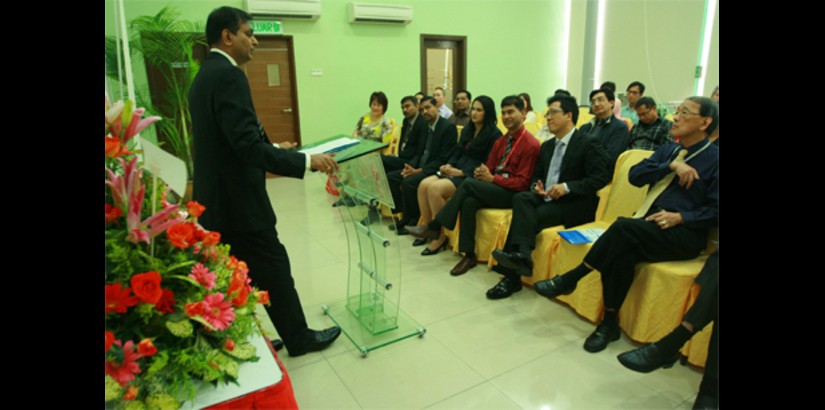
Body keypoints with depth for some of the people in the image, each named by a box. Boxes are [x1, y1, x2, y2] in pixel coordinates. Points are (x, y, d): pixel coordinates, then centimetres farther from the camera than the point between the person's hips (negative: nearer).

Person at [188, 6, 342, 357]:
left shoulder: (204, 76, 14)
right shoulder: (228, 76, -18)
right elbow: (248, 146, -26)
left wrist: (270, 150, 21)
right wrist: (306, 161, -22)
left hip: (216, 199, 10)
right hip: (236, 201, -10)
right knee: (274, 269, 5)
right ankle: (299, 338, 23)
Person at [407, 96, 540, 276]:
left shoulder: (530, 144, -8)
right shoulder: (501, 141, 17)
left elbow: (522, 182, -13)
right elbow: (489, 168, 17)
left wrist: (492, 178, -17)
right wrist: (482, 173, -7)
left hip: (512, 194, -7)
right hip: (494, 188, 7)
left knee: (468, 183, -26)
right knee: (469, 202, -27)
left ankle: (434, 227, -17)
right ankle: (469, 255, -21)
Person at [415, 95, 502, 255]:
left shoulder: (494, 134, -4)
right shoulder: (467, 130, 20)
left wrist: (462, 172, -17)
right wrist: (449, 165, -1)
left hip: (473, 176, -7)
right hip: (457, 170, 8)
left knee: (435, 189, -28)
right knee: (424, 185, -17)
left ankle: (441, 236, -15)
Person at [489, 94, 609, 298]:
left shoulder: (589, 143, -4)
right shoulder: (547, 146, 19)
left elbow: (599, 179, -12)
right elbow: (536, 175, 23)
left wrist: (567, 187, -23)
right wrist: (536, 187, -1)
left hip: (575, 205, -6)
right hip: (546, 198, 6)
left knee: (530, 216, -29)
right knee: (520, 198, -26)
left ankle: (512, 276, -30)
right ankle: (522, 255, -40)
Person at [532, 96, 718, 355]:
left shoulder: (713, 158, 1)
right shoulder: (666, 151, 19)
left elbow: (715, 209, -6)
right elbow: (635, 176, 3)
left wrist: (680, 217, -17)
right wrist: (671, 165, -9)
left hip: (685, 235, -4)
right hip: (648, 228, 5)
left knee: (623, 226, -33)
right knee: (622, 253, -30)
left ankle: (569, 280, -22)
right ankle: (609, 323, -19)